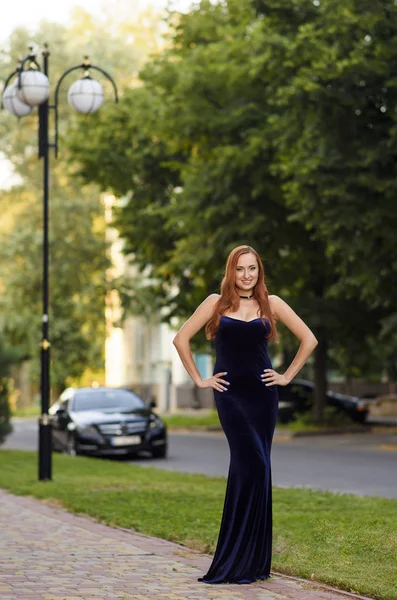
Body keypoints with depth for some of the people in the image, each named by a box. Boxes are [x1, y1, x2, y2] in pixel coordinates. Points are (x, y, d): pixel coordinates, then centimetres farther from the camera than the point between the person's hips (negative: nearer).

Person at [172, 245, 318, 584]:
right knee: (253, 464, -14)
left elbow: (309, 340, 10)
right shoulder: (216, 303, 4)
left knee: (252, 468, 4)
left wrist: (288, 376, 5)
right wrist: (198, 379, 3)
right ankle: (240, 560, -8)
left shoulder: (271, 304, 6)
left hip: (262, 394, 2)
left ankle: (252, 559, 11)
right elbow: (181, 339, 7)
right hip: (230, 394, -2)